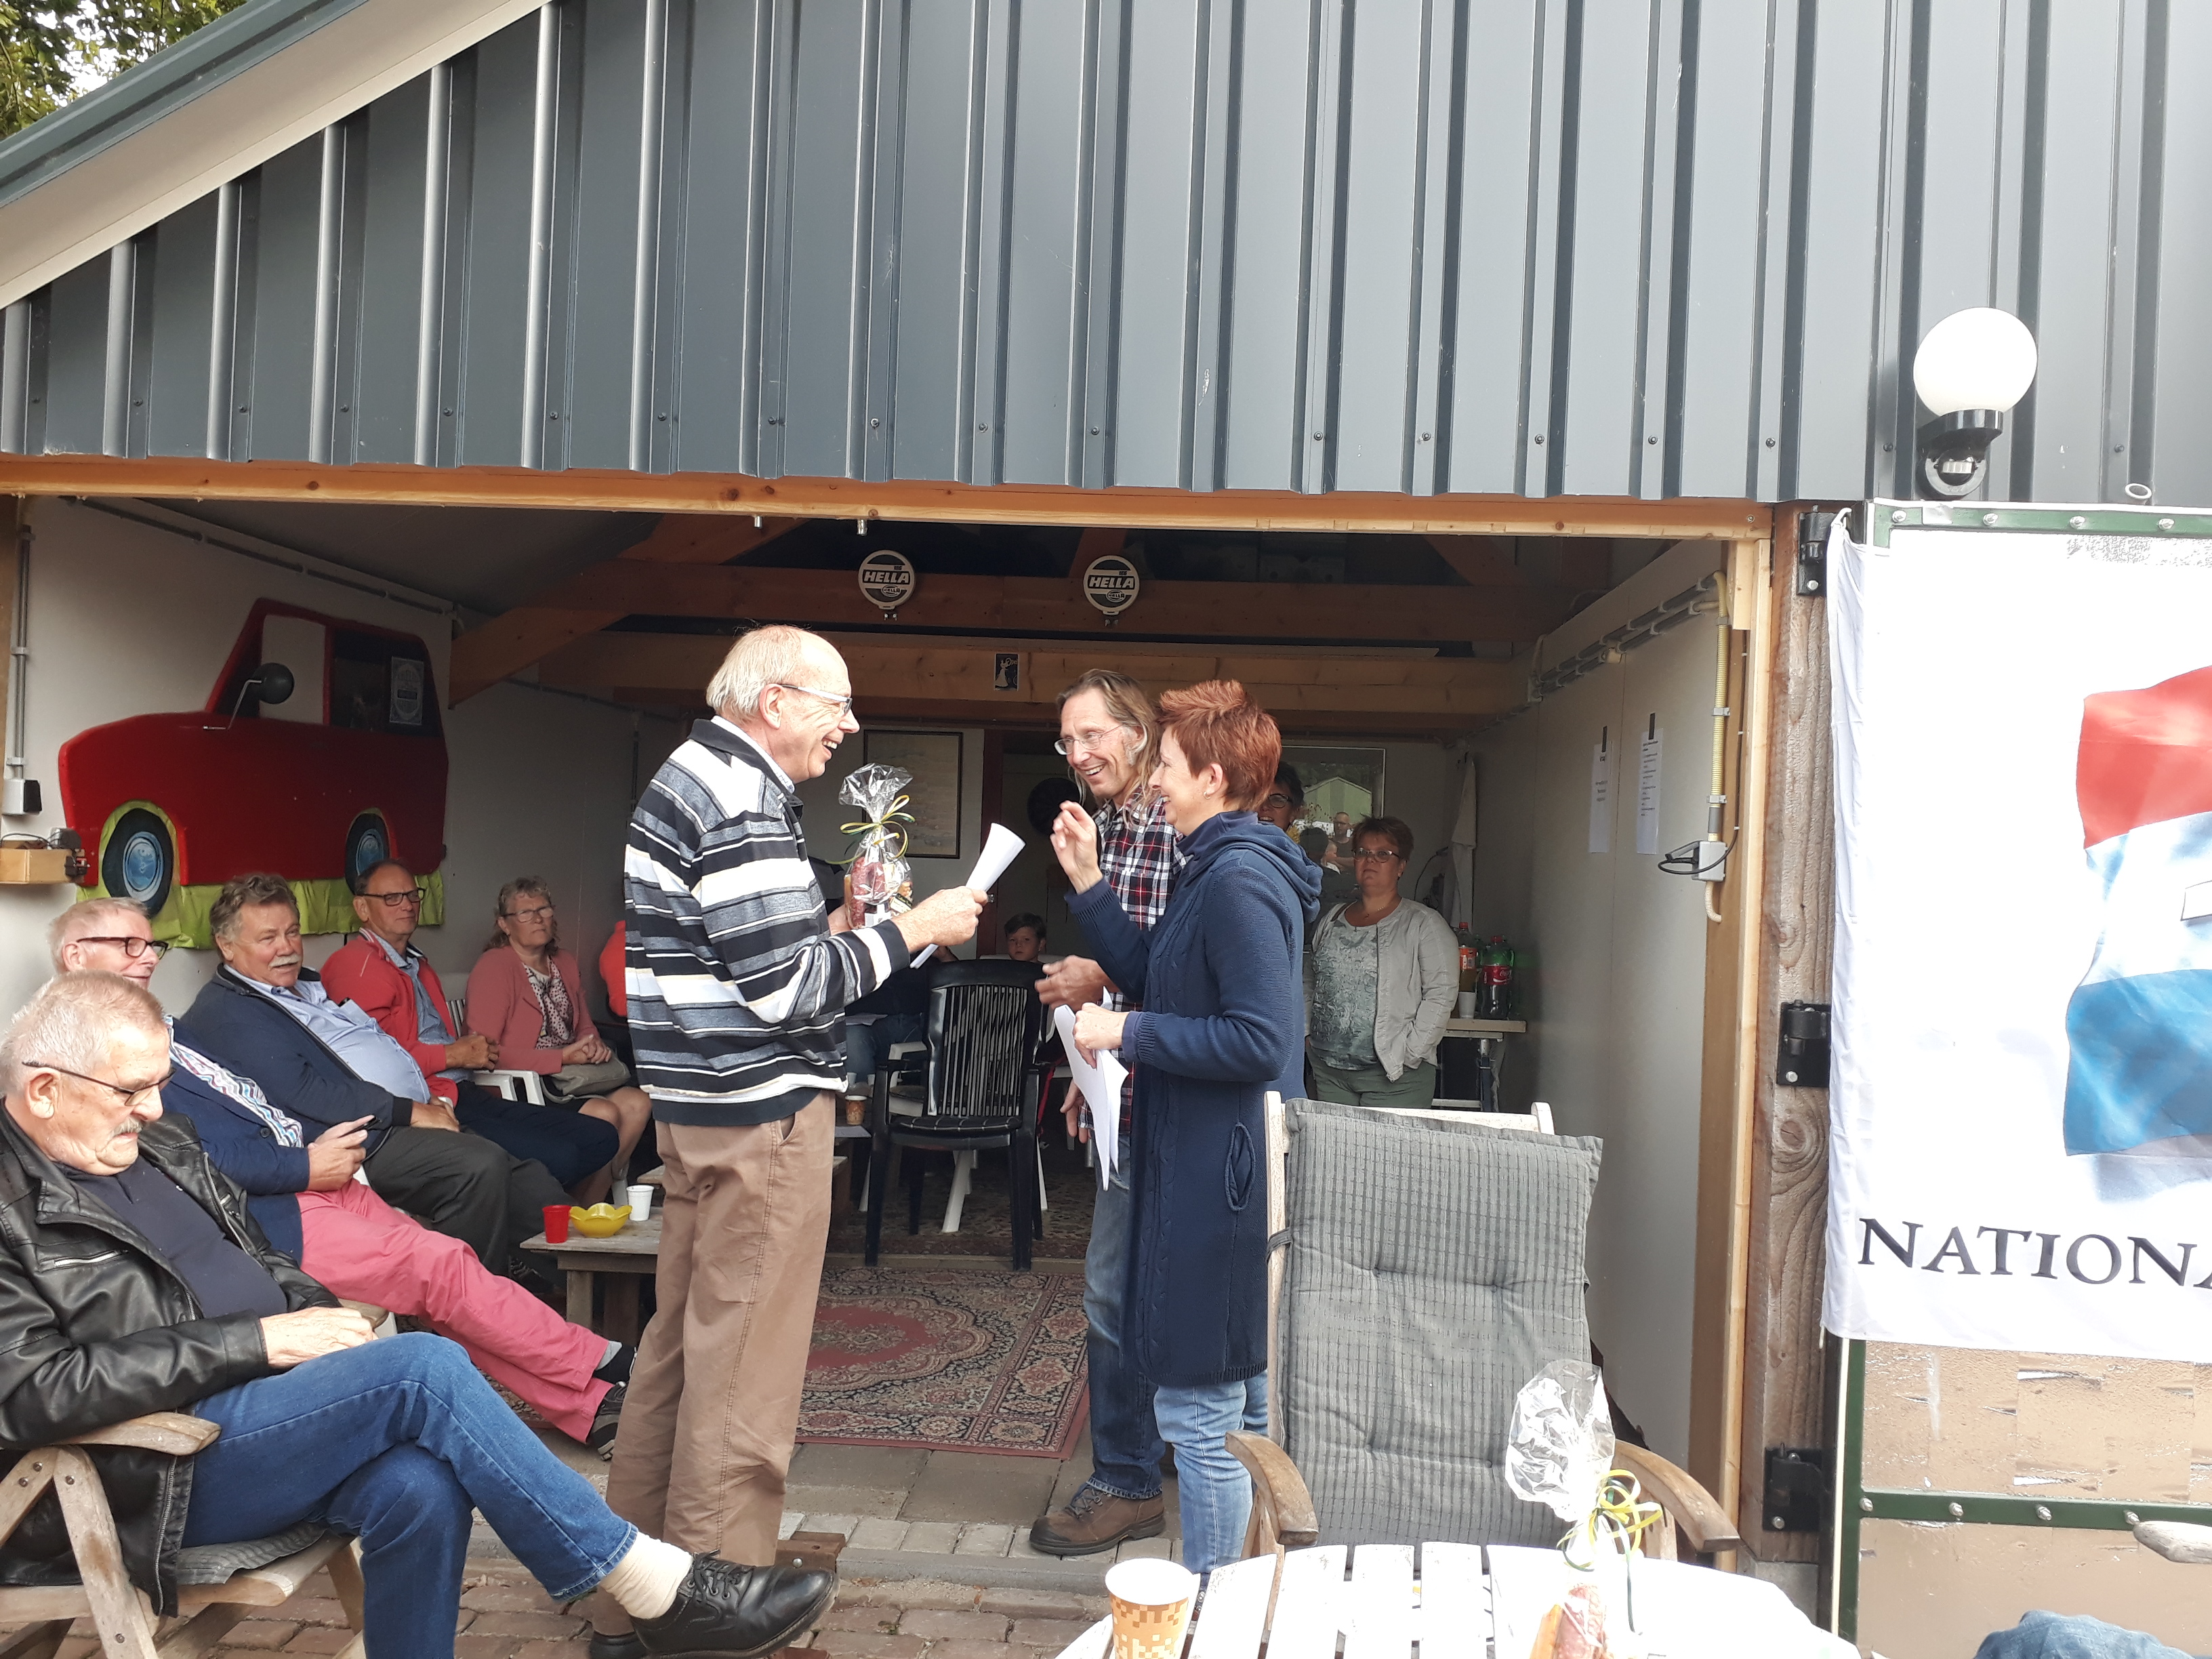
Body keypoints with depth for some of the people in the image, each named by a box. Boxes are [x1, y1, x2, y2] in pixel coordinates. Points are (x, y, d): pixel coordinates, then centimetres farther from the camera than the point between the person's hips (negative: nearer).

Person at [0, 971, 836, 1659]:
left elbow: (258, 1259, 23)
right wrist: (258, 1341, -19)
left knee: (420, 1489, -26)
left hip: (258, 1406, 7)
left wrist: (318, 1313, 1)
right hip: (154, 1475, -7)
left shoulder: (159, 1146, 15)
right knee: (424, 1367, -26)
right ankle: (659, 1591, -19)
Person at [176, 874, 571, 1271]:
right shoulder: (224, 1013, -4)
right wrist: (410, 1111, -16)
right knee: (482, 1166, -30)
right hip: (367, 1140, -9)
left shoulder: (308, 986, 25)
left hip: (420, 1115, 9)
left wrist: (433, 1098, 7)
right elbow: (301, 1093, -16)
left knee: (534, 1186, -6)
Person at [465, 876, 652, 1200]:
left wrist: (594, 1045, 1)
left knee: (637, 1102, -16)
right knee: (605, 1113, -26)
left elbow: (584, 1025, 28)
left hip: (568, 1076, 7)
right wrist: (563, 1057, -21)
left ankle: (600, 1193, -6)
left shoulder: (565, 963, 14)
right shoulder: (493, 967, -9)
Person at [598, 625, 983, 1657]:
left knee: (681, 1345, 18)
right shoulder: (742, 802, -17)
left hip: (699, 1104, 11)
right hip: (762, 1113, -11)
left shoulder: (693, 777, 15)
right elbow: (787, 992, -20)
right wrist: (910, 929, -13)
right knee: (743, 1376, -1)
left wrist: (830, 928, 13)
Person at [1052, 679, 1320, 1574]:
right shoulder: (1218, 868, 13)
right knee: (1241, 1399, 21)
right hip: (1211, 1164, 11)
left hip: (1218, 1173, -11)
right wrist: (1088, 883, 12)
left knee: (1199, 1407, 0)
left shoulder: (1241, 880, -20)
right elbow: (1159, 981, 17)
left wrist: (1129, 1032, -18)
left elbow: (1259, 1041, -25)